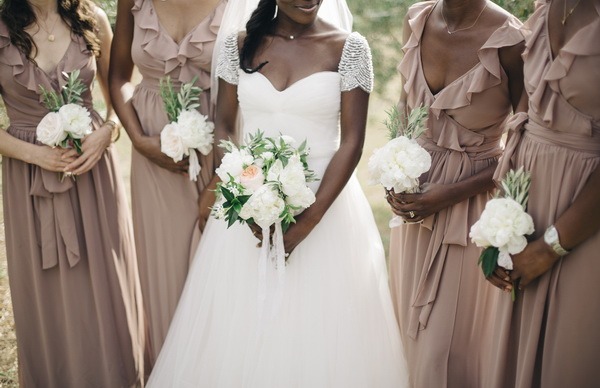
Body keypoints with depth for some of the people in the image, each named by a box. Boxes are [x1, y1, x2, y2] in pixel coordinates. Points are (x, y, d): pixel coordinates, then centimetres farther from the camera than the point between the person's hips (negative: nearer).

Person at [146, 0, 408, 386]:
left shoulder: (349, 47, -4)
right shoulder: (240, 44, 3)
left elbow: (352, 141, -7)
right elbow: (223, 128, 4)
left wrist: (310, 219, -16)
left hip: (325, 201, -2)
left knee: (320, 336, 6)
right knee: (239, 329, 10)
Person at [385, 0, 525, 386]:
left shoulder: (510, 39, -20)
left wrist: (454, 193, -16)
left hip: (471, 199, -5)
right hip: (415, 189, 5)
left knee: (447, 345, 6)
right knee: (410, 324, 18)